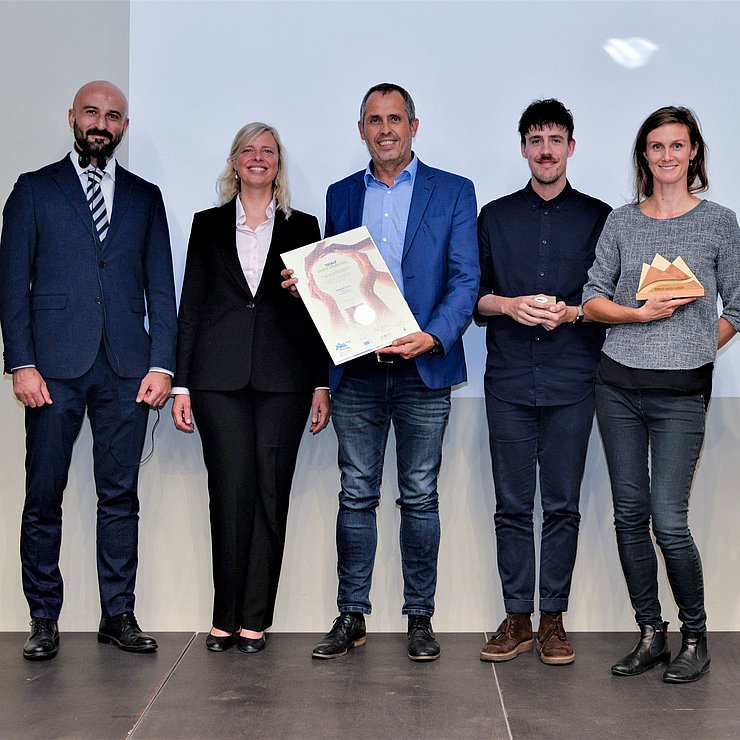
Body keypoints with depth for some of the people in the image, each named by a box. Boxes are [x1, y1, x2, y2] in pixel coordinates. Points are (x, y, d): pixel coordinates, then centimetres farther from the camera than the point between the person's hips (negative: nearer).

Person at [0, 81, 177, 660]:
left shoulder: (145, 196, 14)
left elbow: (161, 287, 11)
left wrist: (162, 364, 1)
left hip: (126, 369, 2)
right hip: (55, 367, -2)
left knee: (120, 497, 6)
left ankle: (119, 615, 15)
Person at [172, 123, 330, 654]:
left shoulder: (302, 227, 11)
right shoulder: (209, 225, 12)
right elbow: (191, 305, 9)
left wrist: (322, 383, 2)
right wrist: (181, 382, 3)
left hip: (283, 379, 0)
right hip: (219, 379, 0)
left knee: (271, 494, 0)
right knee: (230, 494, -2)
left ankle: (255, 619, 9)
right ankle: (226, 618, 8)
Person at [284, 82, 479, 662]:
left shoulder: (453, 192, 5)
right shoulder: (341, 195, 14)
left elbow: (466, 278, -2)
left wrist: (434, 336, -17)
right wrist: (305, 285, -5)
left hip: (423, 368, -2)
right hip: (357, 369, 2)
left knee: (421, 497, 5)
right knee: (356, 495, 6)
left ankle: (420, 617, 16)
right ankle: (352, 616, 15)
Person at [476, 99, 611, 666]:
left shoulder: (598, 217, 8)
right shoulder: (496, 217, 13)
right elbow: (473, 296, 10)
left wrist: (571, 311, -12)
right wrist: (511, 305, -9)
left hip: (572, 382, -1)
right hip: (509, 380, 1)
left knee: (562, 506, 2)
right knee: (512, 505, 4)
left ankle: (553, 619, 12)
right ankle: (517, 618, 13)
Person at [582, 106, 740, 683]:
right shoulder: (622, 222, 8)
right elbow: (593, 299, 5)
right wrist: (642, 314, -10)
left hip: (681, 392, -3)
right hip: (619, 386, 3)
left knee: (669, 521, -7)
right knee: (630, 514, 7)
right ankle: (651, 635, 20)